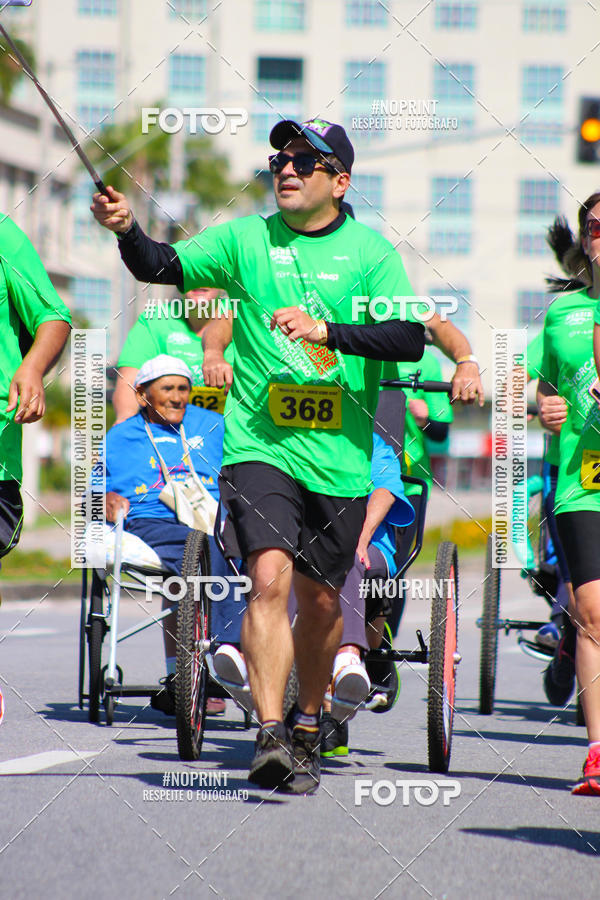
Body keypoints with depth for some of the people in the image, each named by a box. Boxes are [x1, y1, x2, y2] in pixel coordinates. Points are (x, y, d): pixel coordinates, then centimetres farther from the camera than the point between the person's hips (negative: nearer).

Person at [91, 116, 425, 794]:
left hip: (338, 457, 1)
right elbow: (159, 266, 1)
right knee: (270, 577, -20)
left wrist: (329, 330, -23)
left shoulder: (370, 252, 0)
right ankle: (270, 735, -24)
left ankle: (307, 725, 35)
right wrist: (126, 230, -20)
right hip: (258, 445, -1)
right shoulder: (247, 239, 4)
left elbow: (410, 338, -10)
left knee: (320, 599, 12)